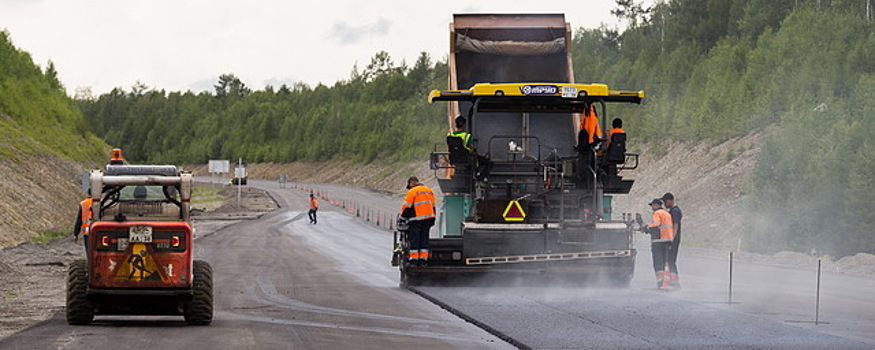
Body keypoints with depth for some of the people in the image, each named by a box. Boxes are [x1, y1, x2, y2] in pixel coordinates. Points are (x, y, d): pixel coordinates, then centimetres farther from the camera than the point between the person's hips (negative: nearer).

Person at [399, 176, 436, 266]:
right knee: (424, 239, 9)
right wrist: (432, 220, 23)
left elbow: (407, 206, -9)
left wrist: (403, 215, 7)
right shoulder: (429, 191, 15)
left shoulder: (412, 192, -9)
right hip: (428, 219, 6)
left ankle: (413, 259, -4)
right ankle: (423, 260, 7)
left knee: (414, 239, -2)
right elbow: (433, 206, 19)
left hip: (416, 219, -6)